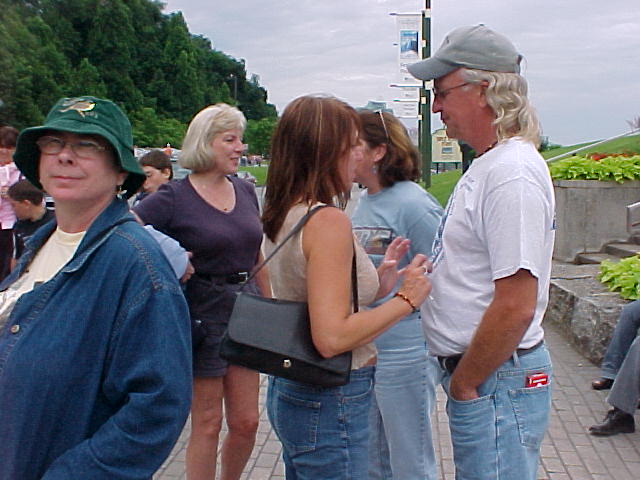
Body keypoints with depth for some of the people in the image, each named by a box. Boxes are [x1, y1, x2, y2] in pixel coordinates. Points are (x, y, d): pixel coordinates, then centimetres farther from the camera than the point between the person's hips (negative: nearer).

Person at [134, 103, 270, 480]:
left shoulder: (246, 191, 7)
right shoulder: (174, 198, -10)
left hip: (246, 312, 6)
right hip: (203, 314, -5)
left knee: (246, 421, 11)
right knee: (208, 423, 6)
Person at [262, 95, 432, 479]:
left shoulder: (283, 215, 7)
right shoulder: (329, 221, -21)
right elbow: (331, 337, -27)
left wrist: (377, 284, 10)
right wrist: (406, 300, -17)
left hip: (290, 391, 9)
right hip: (330, 404, -9)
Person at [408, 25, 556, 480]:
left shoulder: (512, 173, -21)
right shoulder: (487, 166, 12)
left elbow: (516, 306, -25)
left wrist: (464, 383, -15)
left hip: (498, 382, -10)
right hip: (476, 374, 10)